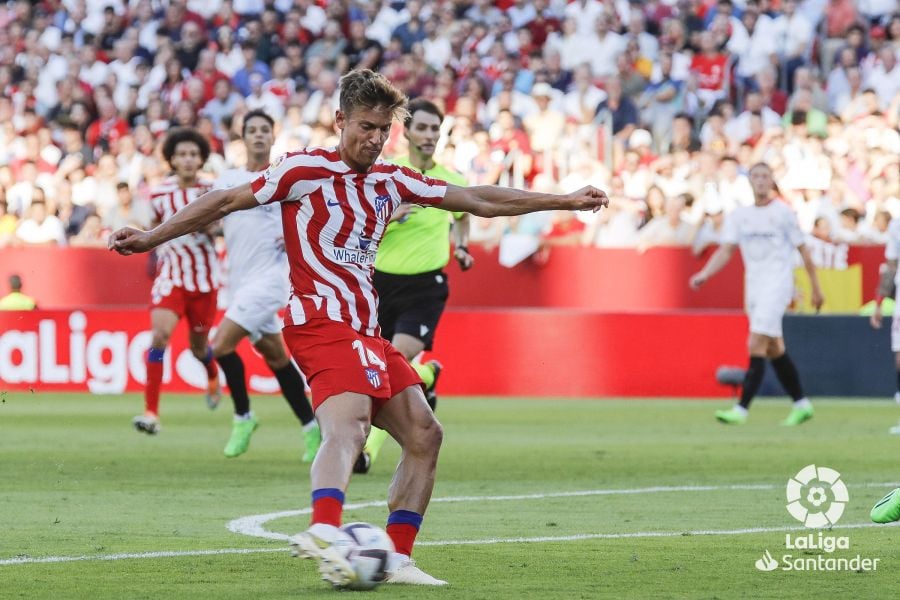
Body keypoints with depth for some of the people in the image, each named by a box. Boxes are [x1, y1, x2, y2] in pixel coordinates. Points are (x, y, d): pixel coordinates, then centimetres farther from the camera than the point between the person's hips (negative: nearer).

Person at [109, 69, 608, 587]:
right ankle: (325, 533, -56)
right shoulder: (306, 169, -3)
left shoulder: (391, 182, 16)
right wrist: (150, 238, -4)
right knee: (349, 424, -32)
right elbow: (228, 201, -1)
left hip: (365, 330, 9)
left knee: (424, 434, 5)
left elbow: (479, 200, 21)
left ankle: (398, 558, 8)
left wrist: (567, 201, 21)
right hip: (322, 322, -9)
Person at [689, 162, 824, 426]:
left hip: (777, 284, -6)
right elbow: (726, 250, 3)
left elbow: (803, 251, 3)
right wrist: (704, 274, -14)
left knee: (756, 346, -15)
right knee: (774, 350, 10)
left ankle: (741, 409, -19)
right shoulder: (738, 215, 10)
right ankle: (801, 404, 22)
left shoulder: (782, 212, -2)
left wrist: (816, 288, 5)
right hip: (753, 286, 6)